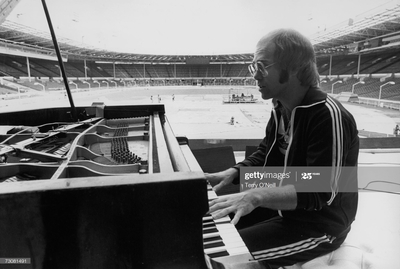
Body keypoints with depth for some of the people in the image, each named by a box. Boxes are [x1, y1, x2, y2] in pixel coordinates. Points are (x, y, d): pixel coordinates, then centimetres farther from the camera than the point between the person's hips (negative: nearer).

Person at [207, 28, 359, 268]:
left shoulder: (328, 115, -25)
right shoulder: (281, 109, 4)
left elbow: (322, 192, -29)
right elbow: (265, 155, 12)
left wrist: (256, 197, -37)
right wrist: (234, 172, -5)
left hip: (319, 223, -8)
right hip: (282, 205, 8)